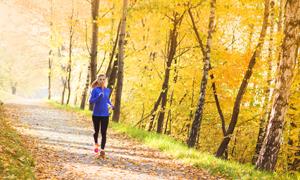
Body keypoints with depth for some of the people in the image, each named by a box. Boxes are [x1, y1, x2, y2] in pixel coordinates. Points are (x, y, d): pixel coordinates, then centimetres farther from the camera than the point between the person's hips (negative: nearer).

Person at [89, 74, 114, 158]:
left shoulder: (108, 90, 6)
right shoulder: (95, 90, -5)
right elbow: (91, 101, -9)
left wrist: (111, 105, 3)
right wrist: (98, 97, -24)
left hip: (105, 114, 1)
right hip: (96, 114, -1)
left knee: (103, 133, -6)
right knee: (96, 131, 14)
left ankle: (102, 150, -5)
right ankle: (96, 144, 42)